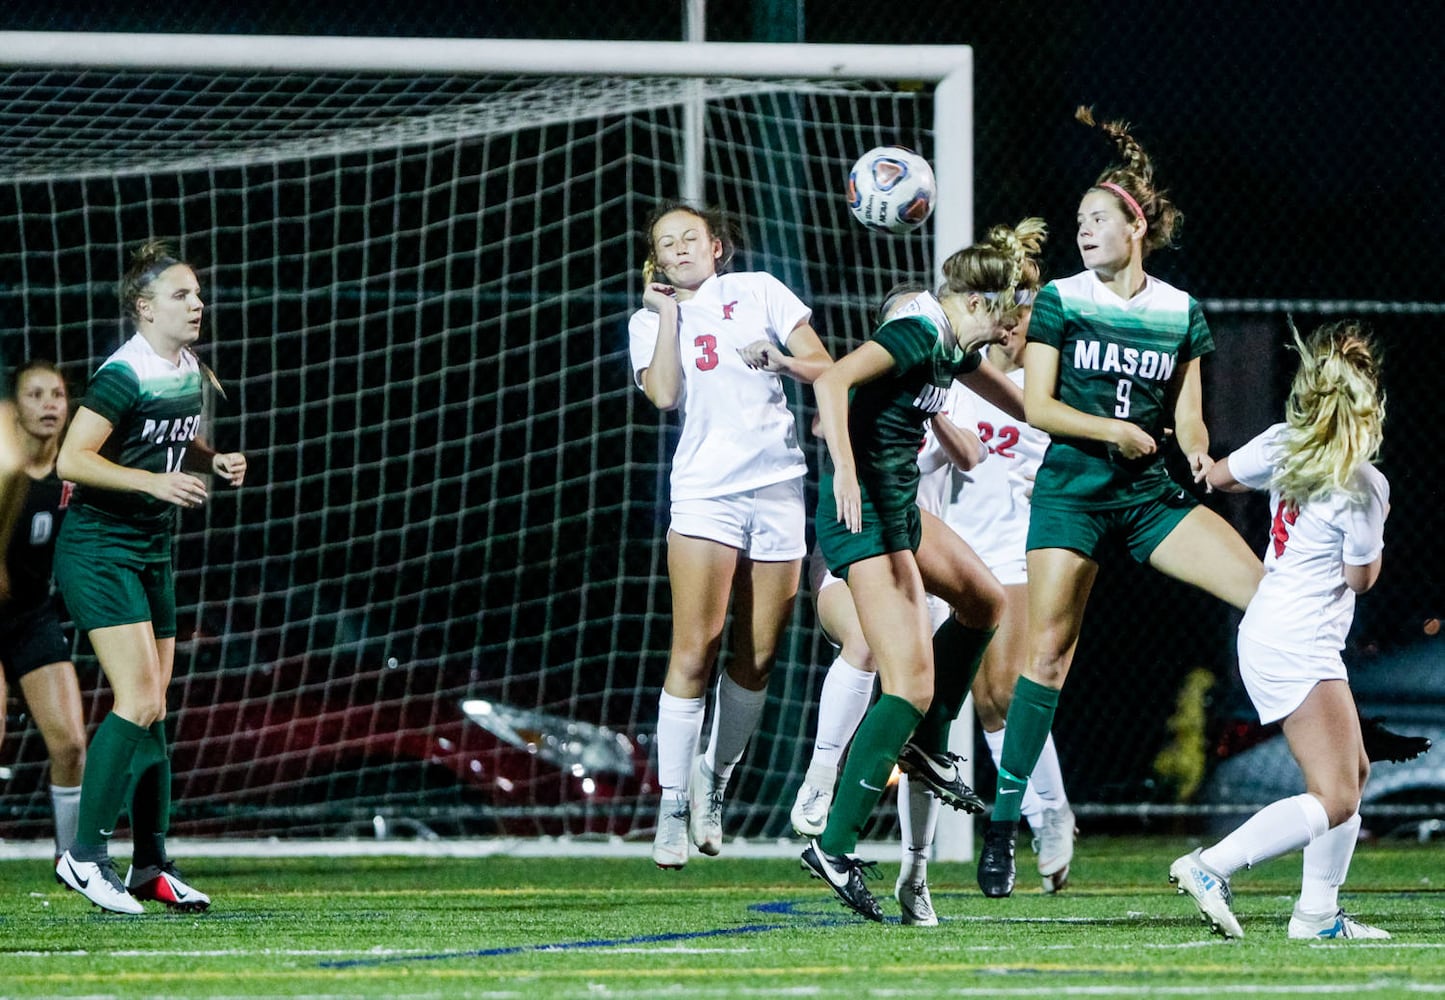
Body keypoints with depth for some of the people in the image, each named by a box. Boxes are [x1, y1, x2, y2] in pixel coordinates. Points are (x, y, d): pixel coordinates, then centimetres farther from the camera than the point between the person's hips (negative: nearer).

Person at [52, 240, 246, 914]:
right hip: (99, 551, -9)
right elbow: (72, 460, -22)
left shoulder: (189, 370, 9)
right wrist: (152, 481, -29)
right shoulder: (125, 375, -17)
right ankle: (86, 854, -10)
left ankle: (151, 865, 13)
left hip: (151, 556, 9)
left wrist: (215, 462, 5)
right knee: (139, 702, -16)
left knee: (152, 711, 8)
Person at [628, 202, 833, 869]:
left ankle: (713, 783, 18)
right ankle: (672, 804, -9)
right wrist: (668, 313, -3)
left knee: (756, 658, 2)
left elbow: (824, 366, 8)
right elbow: (664, 394, -8)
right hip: (703, 491, -2)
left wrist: (782, 359, -11)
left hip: (777, 487, 2)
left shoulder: (758, 291, 12)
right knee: (694, 652, -12)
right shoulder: (650, 322, 10)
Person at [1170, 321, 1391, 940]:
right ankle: (1209, 868, -18)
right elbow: (1361, 577, -7)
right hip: (1298, 647, -9)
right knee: (1334, 799, -11)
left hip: (1267, 630, 9)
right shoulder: (1364, 484, -18)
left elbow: (1217, 477, 17)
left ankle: (1317, 913, 17)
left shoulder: (1283, 446, 1)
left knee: (1354, 773, 17)